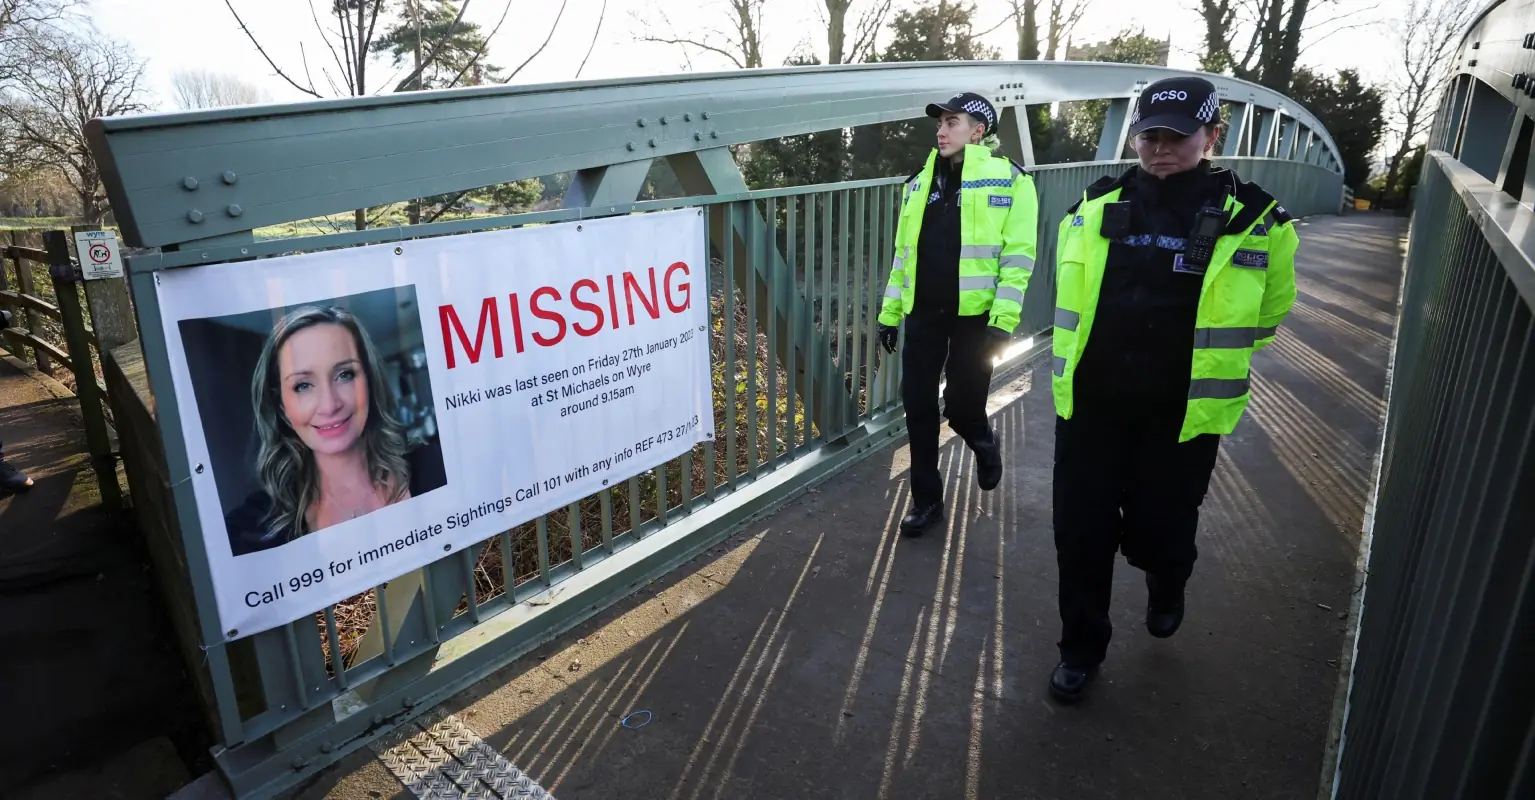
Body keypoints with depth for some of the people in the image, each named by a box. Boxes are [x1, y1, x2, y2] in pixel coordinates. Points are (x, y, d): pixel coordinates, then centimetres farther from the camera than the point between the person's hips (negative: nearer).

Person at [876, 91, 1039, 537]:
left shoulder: (1009, 179, -4)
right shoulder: (919, 182, 12)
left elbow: (1018, 255, -9)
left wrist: (1003, 321, -16)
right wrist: (890, 313, 11)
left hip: (975, 315, -5)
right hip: (923, 312, 5)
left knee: (962, 407, 2)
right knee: (918, 407, 4)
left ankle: (985, 446, 39)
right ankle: (926, 500, 19)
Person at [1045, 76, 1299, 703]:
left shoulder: (1255, 221, -6)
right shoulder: (1094, 209, -1)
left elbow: (1266, 312, 10)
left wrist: (1202, 363, 15)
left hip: (1182, 416, -1)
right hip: (1089, 407, 2)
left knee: (1158, 530, 12)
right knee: (1080, 533, 7)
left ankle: (1167, 586, 50)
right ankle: (1081, 647, 30)